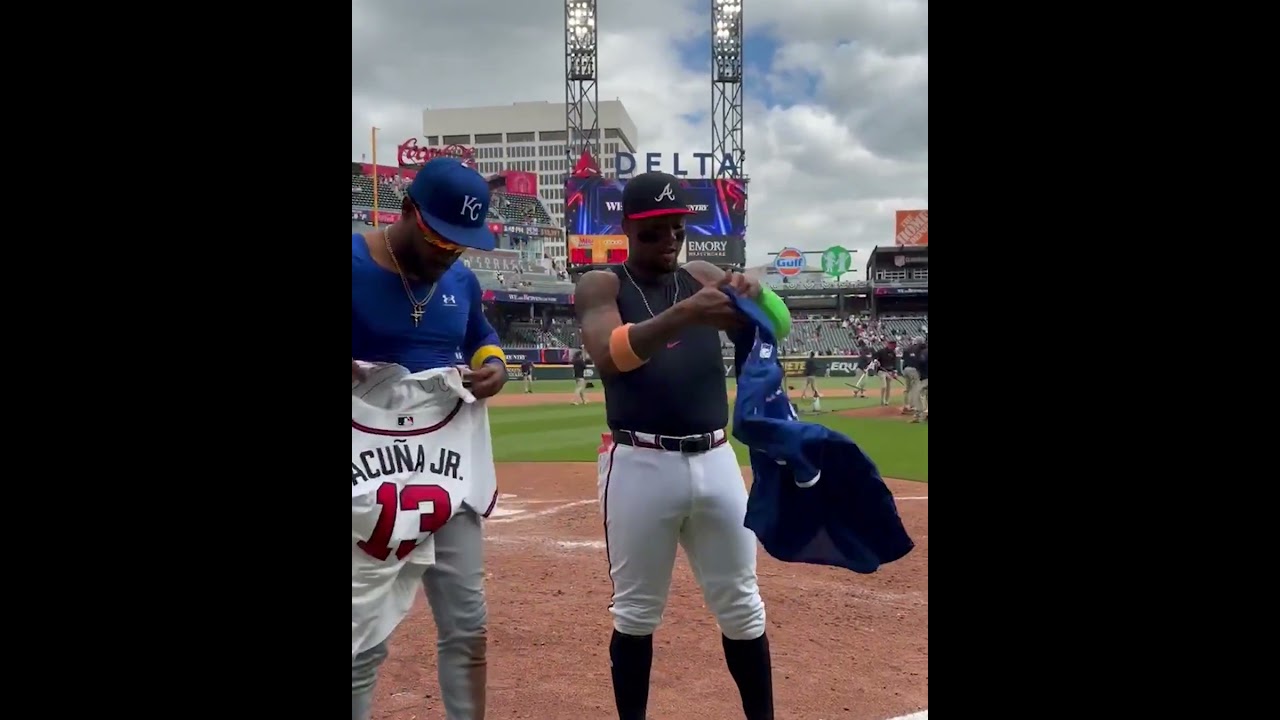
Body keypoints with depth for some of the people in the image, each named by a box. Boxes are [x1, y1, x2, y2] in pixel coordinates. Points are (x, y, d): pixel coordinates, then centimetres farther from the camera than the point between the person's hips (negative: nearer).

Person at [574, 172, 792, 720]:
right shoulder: (601, 286, 1)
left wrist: (754, 294, -25)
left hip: (715, 462, 4)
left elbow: (774, 328, -2)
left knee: (741, 606, 12)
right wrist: (683, 315, -34)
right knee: (636, 611, 8)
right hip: (641, 466, -3)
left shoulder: (704, 278, 12)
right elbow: (608, 358, -20)